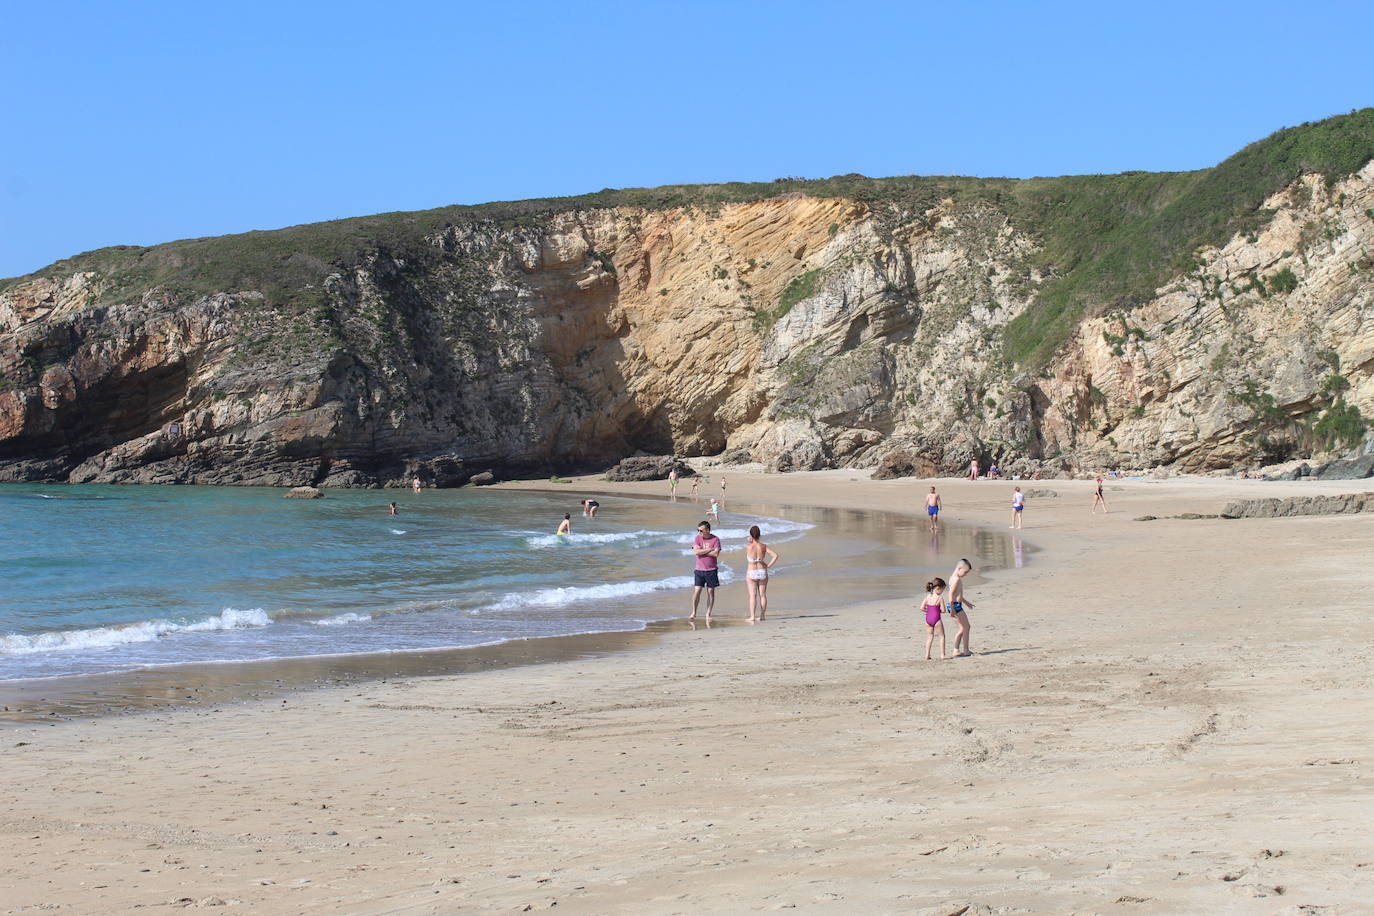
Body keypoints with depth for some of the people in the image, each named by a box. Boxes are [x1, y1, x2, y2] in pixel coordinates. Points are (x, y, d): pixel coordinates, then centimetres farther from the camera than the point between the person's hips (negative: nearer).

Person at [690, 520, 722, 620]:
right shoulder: (697, 538, 2)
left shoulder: (715, 539, -4)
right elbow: (696, 552, -12)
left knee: (711, 592, 3)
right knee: (697, 591, -4)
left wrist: (702, 551, -11)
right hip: (699, 570, 1)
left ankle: (708, 614, 11)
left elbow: (716, 554, -15)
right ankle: (693, 613, 8)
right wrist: (709, 549, -13)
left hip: (711, 570, -1)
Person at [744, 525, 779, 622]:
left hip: (752, 573, -2)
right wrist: (769, 565, -4)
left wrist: (750, 541, 3)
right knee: (763, 595, 10)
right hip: (763, 572, 2)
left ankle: (752, 616, -2)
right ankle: (762, 615, 12)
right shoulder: (764, 546, -6)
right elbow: (775, 555, -10)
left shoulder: (748, 547, -13)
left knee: (753, 595, 1)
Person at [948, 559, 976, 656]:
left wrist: (965, 602, 39)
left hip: (957, 606, 10)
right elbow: (951, 594, -22)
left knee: (963, 628, 15)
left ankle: (956, 650, 16)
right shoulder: (957, 579, -16)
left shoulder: (954, 578, 16)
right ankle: (966, 650, 4)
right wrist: (952, 609, -25)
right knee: (966, 627, -1)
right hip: (956, 606, -10)